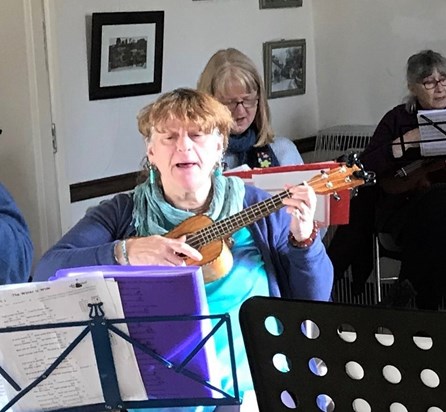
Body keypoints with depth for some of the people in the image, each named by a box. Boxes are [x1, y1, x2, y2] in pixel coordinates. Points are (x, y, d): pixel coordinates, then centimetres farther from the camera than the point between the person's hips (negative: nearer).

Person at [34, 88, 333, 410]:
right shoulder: (121, 214, 8)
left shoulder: (258, 209, 9)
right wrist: (125, 252, -18)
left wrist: (304, 238, -8)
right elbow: (47, 273, -5)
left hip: (245, 383, 1)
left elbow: (315, 303, 9)